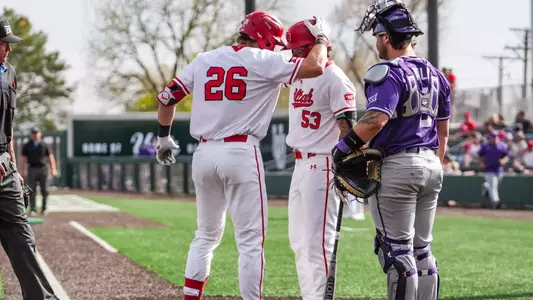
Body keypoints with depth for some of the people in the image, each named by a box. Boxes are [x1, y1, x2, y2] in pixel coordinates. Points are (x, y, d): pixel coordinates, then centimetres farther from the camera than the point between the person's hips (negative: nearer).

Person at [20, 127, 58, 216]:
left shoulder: (44, 145, 8)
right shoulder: (27, 146, 8)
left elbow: (50, 157, 9)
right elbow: (23, 158, 8)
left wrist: (53, 169, 1)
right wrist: (22, 171, 2)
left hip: (43, 169, 0)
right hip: (32, 169, 0)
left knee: (44, 190, 1)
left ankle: (44, 208, 12)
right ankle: (32, 209, -3)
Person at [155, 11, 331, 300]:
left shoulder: (204, 60, 11)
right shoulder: (263, 61, -4)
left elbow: (166, 97, 14)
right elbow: (314, 67, -10)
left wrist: (163, 137, 27)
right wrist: (321, 38, 9)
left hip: (204, 154, 6)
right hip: (241, 153, -6)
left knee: (206, 235, 18)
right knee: (250, 240, -1)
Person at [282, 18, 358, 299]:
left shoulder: (334, 79, -12)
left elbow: (347, 127, -16)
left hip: (321, 166, -10)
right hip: (300, 164, 10)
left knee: (317, 240, -10)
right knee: (298, 240, 12)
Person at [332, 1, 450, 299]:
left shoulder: (388, 73, -14)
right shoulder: (434, 74, 12)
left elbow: (376, 119, -28)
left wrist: (346, 145, -17)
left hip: (396, 166, -8)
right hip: (430, 163, 8)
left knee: (397, 249, -2)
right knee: (422, 248, 14)